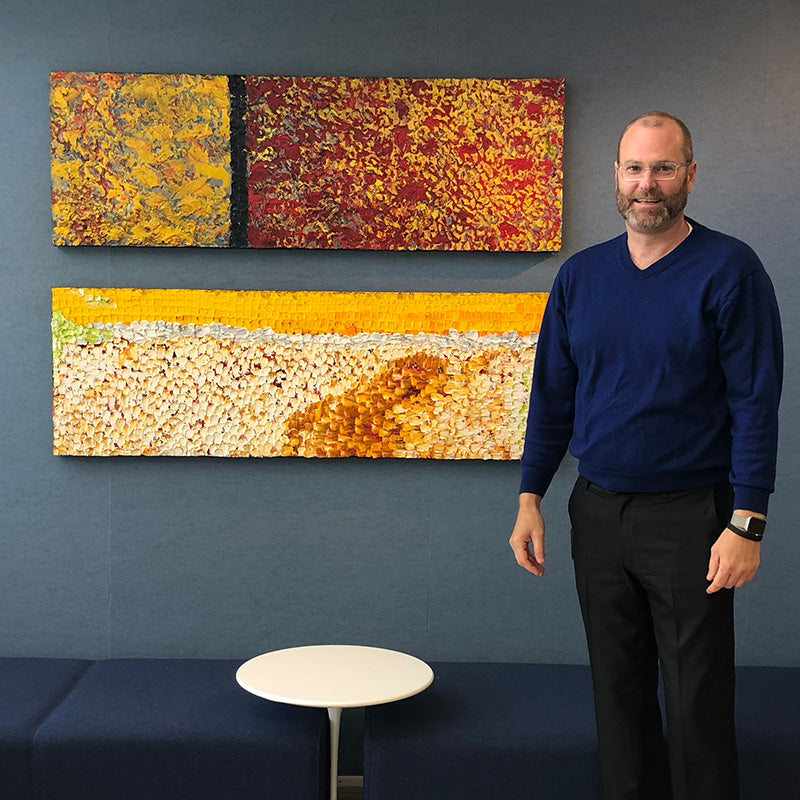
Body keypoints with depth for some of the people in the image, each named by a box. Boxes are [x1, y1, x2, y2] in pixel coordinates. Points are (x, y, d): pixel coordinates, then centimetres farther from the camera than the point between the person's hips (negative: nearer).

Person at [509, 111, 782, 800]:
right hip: (598, 513, 5)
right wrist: (530, 498, 7)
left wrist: (747, 524, -15)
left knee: (697, 704, 3)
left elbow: (756, 403, -9)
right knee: (618, 692, 14)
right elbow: (553, 395, 12)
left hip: (689, 517, -4)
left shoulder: (728, 270, -7)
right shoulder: (581, 275, 7)